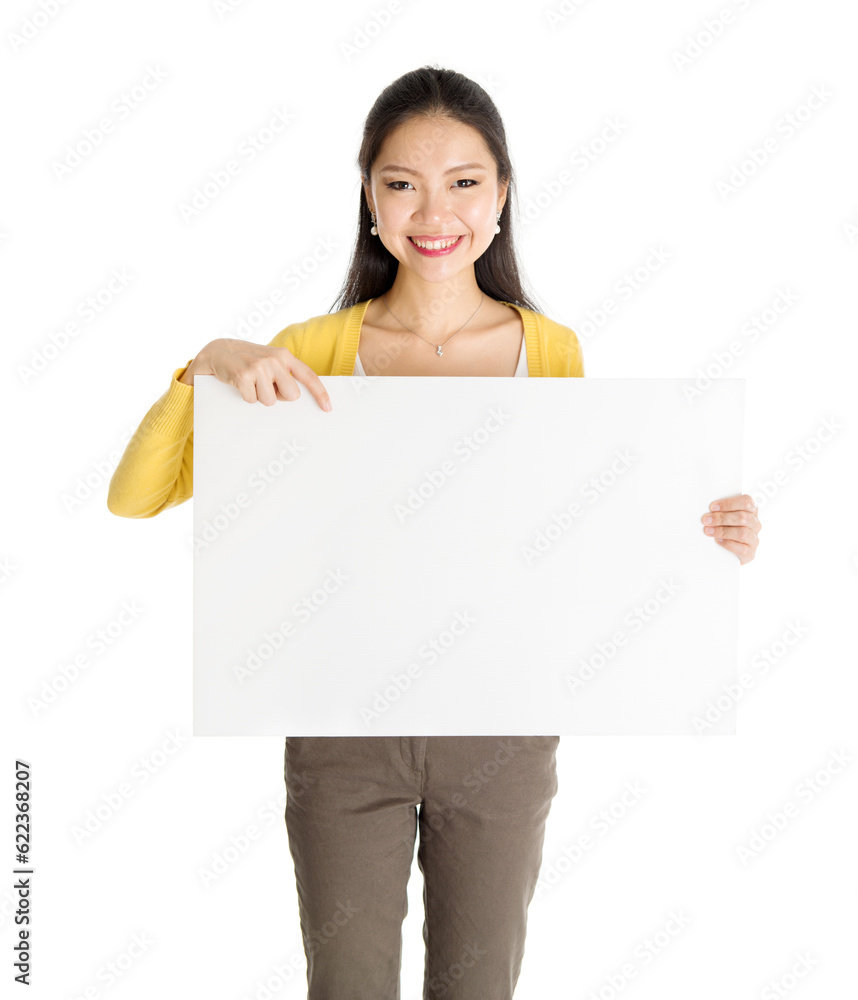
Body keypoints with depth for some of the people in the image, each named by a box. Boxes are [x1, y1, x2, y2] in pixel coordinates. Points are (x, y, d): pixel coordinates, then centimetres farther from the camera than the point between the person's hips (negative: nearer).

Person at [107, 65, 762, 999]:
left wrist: (702, 535, -13)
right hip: (343, 722, 0)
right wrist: (209, 362, -25)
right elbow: (133, 500, -11)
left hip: (501, 722, 1)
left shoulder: (550, 350, -5)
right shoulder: (316, 350, -7)